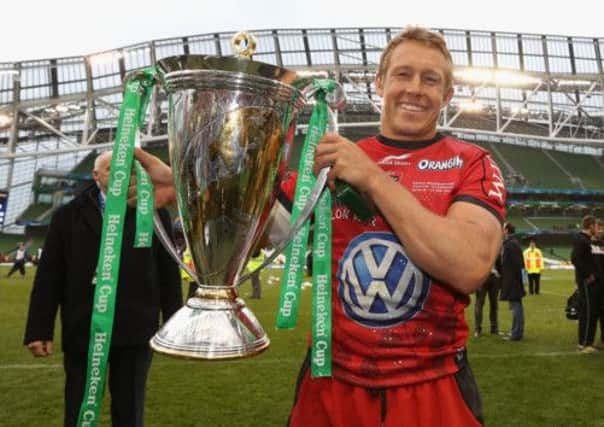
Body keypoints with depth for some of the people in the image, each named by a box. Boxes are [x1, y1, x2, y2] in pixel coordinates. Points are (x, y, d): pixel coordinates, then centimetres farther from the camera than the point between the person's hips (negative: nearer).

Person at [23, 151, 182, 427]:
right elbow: (49, 276, 2)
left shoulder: (154, 213, 4)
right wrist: (39, 330, -2)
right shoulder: (69, 215, 5)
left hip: (135, 331, 0)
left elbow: (168, 274, 4)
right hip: (82, 331, 0)